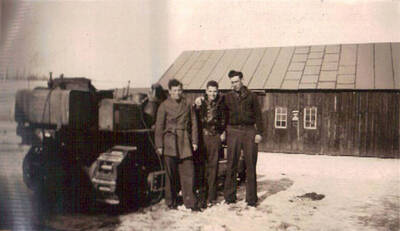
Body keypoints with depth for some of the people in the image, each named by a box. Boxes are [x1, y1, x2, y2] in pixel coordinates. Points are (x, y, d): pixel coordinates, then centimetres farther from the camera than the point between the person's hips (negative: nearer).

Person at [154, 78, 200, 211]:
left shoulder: (187, 105, 10)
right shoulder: (164, 106, 2)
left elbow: (193, 123, 12)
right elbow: (159, 127, 2)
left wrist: (194, 141, 5)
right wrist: (159, 145, -2)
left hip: (185, 143, 2)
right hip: (170, 143, -2)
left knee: (188, 172, -2)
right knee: (171, 174, 4)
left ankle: (190, 202, 6)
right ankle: (171, 202, 18)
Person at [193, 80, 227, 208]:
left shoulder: (221, 102, 4)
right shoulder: (201, 102, 2)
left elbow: (224, 119, 14)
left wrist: (223, 132, 6)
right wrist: (196, 107, -17)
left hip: (215, 136, 0)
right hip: (202, 136, 0)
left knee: (213, 165, 2)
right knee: (202, 165, 0)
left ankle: (211, 196, 9)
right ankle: (202, 194, 9)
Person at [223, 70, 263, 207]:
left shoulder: (251, 96, 8)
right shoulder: (227, 97, 11)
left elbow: (258, 115, 7)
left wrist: (259, 132, -2)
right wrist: (223, 132, 4)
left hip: (249, 131, -1)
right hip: (233, 131, 1)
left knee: (250, 165, 0)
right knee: (231, 165, 2)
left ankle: (251, 198, 8)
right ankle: (229, 196, 12)